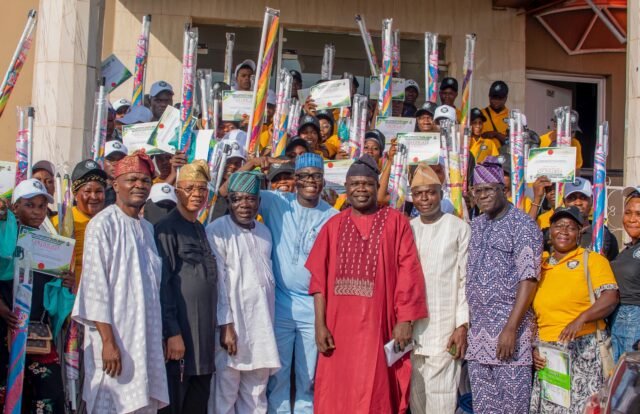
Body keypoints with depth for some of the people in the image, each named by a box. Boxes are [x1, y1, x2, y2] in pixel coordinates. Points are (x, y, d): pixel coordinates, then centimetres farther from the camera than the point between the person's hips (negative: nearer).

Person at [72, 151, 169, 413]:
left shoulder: (147, 228, 13)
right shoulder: (103, 224, -8)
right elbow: (95, 284, -13)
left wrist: (159, 337, 13)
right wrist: (108, 340, -18)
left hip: (146, 337, 7)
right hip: (115, 336, -7)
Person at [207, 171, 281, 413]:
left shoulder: (264, 232, 11)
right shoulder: (217, 232, -9)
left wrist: (270, 323, 14)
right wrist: (225, 326, -16)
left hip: (261, 325, 6)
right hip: (232, 323, -6)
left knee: (256, 394, 12)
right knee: (226, 392, 0)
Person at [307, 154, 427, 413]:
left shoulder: (395, 222, 3)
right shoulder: (333, 225, 10)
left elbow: (408, 272, -2)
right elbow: (319, 277, 6)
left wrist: (405, 320, -9)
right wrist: (320, 324, -1)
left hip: (378, 325, -2)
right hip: (339, 326, 2)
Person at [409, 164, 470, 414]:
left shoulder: (459, 228, -3)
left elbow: (466, 279, -5)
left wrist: (462, 325, -10)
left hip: (445, 327, -4)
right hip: (411, 325, 4)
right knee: (416, 392, 9)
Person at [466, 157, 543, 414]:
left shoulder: (522, 225, -7)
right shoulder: (476, 225, 13)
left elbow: (528, 279, -13)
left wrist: (510, 329, -18)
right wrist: (464, 323, 9)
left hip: (509, 326, -6)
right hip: (477, 328, 6)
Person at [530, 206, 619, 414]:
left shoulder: (592, 259, 4)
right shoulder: (540, 264, 15)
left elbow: (610, 298, -9)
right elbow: (533, 313, 17)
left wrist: (581, 319, -23)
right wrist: (533, 348, 6)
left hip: (582, 349, -3)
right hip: (547, 354, 4)